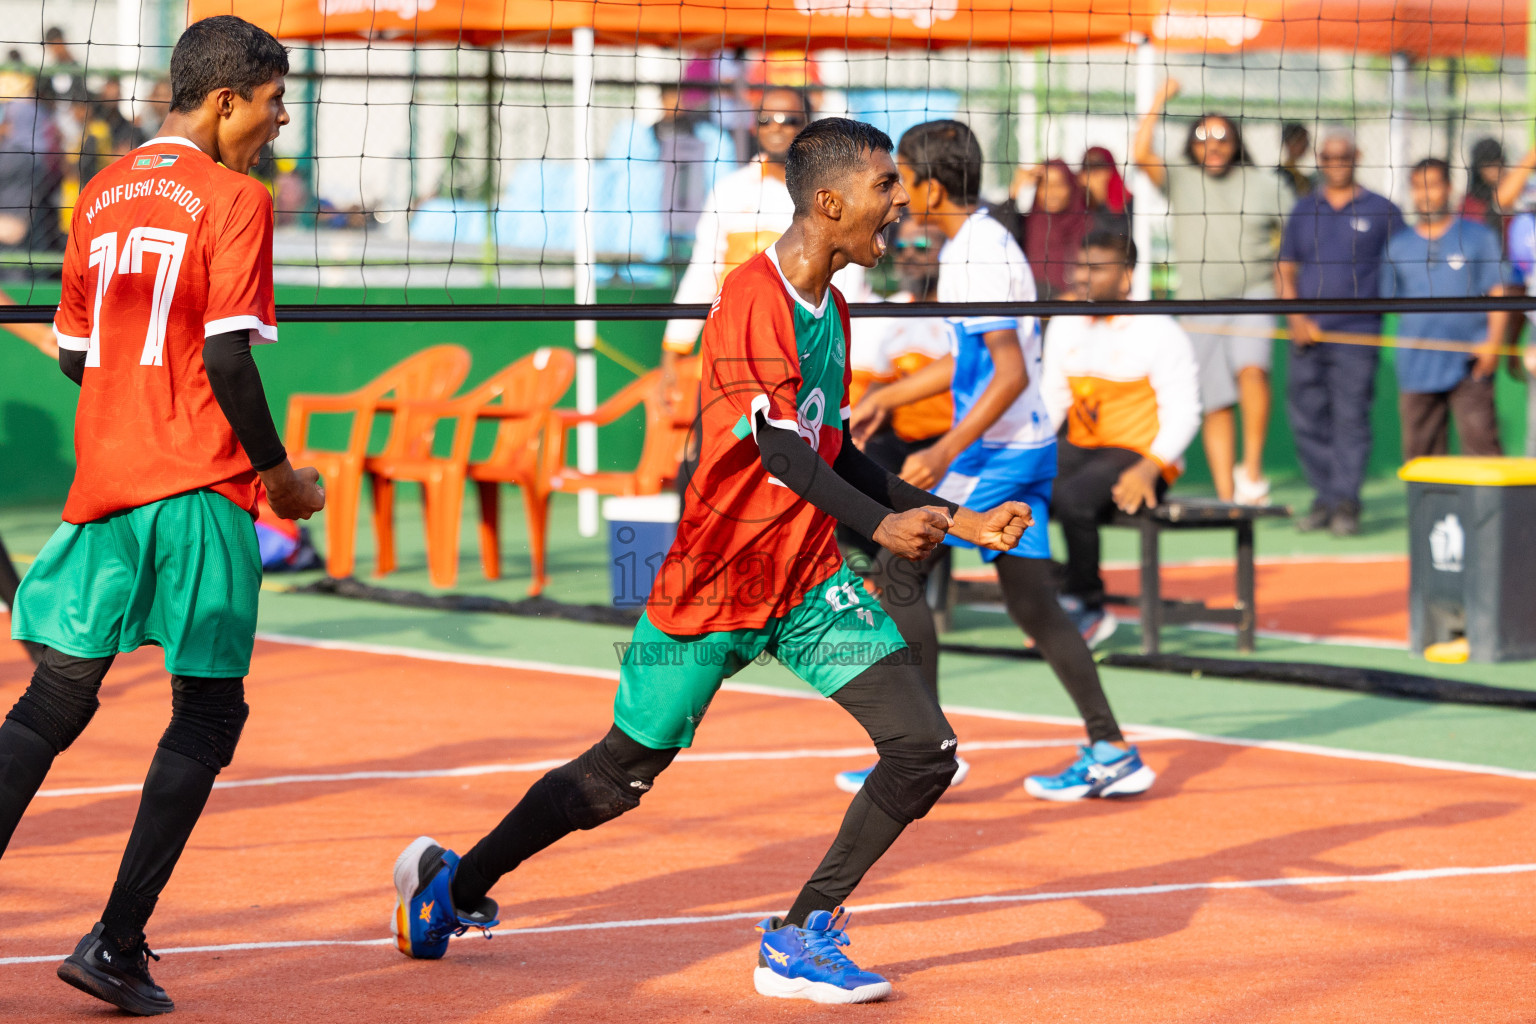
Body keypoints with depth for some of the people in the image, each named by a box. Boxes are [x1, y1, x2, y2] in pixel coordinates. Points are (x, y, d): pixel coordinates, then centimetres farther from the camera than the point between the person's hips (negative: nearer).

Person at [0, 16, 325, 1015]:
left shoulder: (103, 194, 13)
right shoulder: (233, 199, -8)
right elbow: (228, 359, -15)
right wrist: (276, 471, -3)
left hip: (104, 481, 6)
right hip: (200, 490, -6)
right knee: (208, 715, 4)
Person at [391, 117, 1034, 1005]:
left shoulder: (831, 307, 8)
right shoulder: (753, 300, -18)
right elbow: (780, 445, -28)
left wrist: (957, 520, 13)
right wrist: (882, 524, -40)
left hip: (810, 580, 7)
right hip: (714, 587, -7)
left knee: (926, 750, -8)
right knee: (619, 778, 6)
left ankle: (802, 938, 2)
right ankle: (459, 882, 30)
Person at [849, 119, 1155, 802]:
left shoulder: (981, 254, -17)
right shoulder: (968, 245, 14)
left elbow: (1011, 374, -23)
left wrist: (946, 453, -26)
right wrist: (885, 399, 28)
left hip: (997, 448, -10)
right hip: (1022, 447, 10)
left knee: (896, 572, -4)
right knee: (1031, 600, 10)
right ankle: (1110, 753, 8)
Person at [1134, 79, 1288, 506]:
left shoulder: (1265, 184, 9)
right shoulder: (1181, 179, 9)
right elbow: (1141, 154, -7)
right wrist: (1160, 100, -6)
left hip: (1253, 296, -1)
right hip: (1199, 302, 1)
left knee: (1250, 368, -28)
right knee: (1216, 404, 0)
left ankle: (1252, 469, -23)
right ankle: (1227, 495, 3)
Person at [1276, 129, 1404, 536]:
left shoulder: (1381, 211, 7)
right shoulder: (1304, 210, 14)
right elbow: (1284, 271, 14)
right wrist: (1296, 319, -1)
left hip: (1357, 334, -3)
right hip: (1307, 335, 3)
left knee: (1350, 418, -9)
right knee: (1307, 419, 2)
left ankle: (1346, 504, -7)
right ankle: (1324, 500, 10)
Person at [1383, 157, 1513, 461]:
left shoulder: (1478, 237, 6)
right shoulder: (1398, 246, 13)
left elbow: (1498, 293, 3)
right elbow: (1391, 299, 17)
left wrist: (1493, 342, -8)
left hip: (1469, 365, -3)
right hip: (1416, 367, 3)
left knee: (1480, 443, -10)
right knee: (1420, 448, 4)